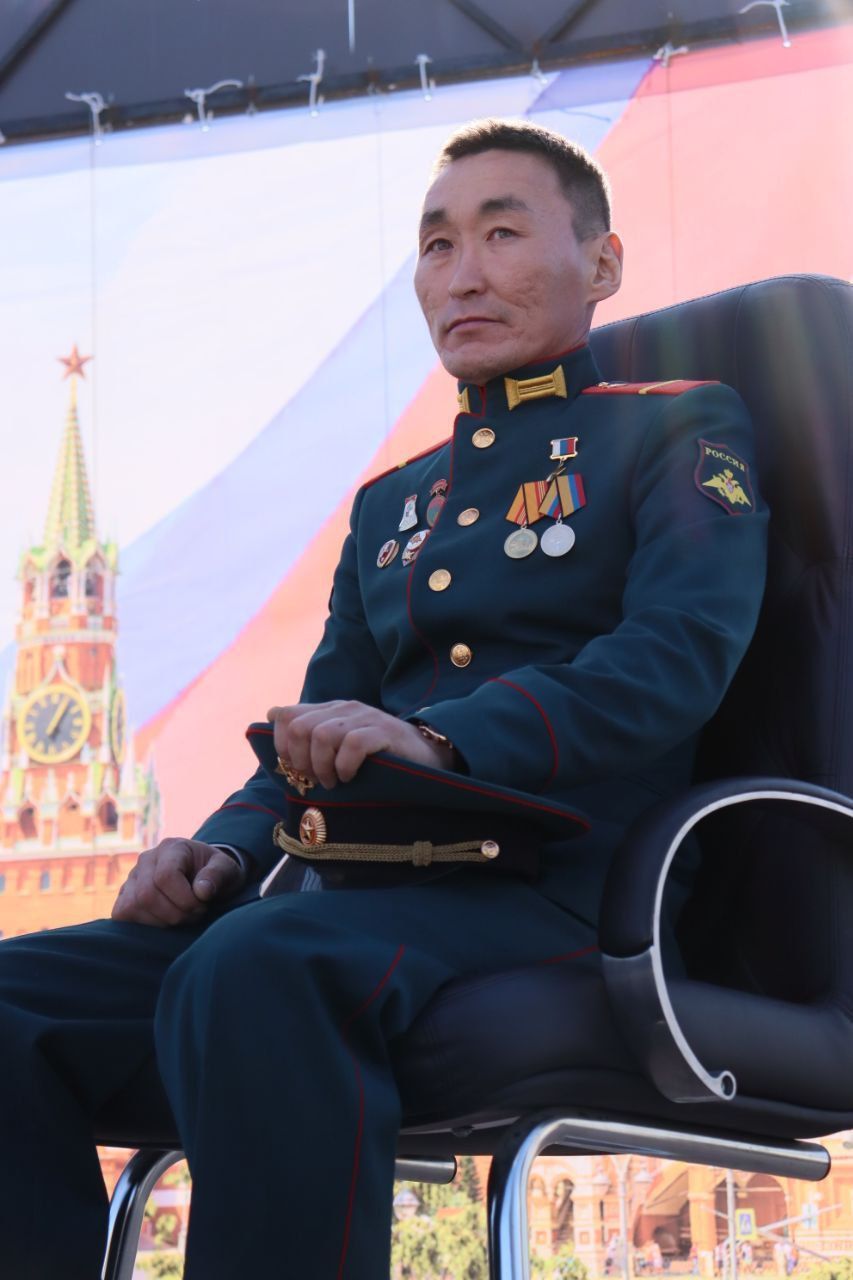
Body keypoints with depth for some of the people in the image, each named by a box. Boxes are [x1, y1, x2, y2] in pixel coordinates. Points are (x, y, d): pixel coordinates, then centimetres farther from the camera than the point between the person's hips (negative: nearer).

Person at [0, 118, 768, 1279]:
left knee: (252, 972, -38)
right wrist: (226, 847, 2)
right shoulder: (389, 505, 29)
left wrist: (439, 738, -24)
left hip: (555, 888, -6)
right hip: (358, 892, 7)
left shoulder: (681, 431, 10)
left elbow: (681, 655, -9)